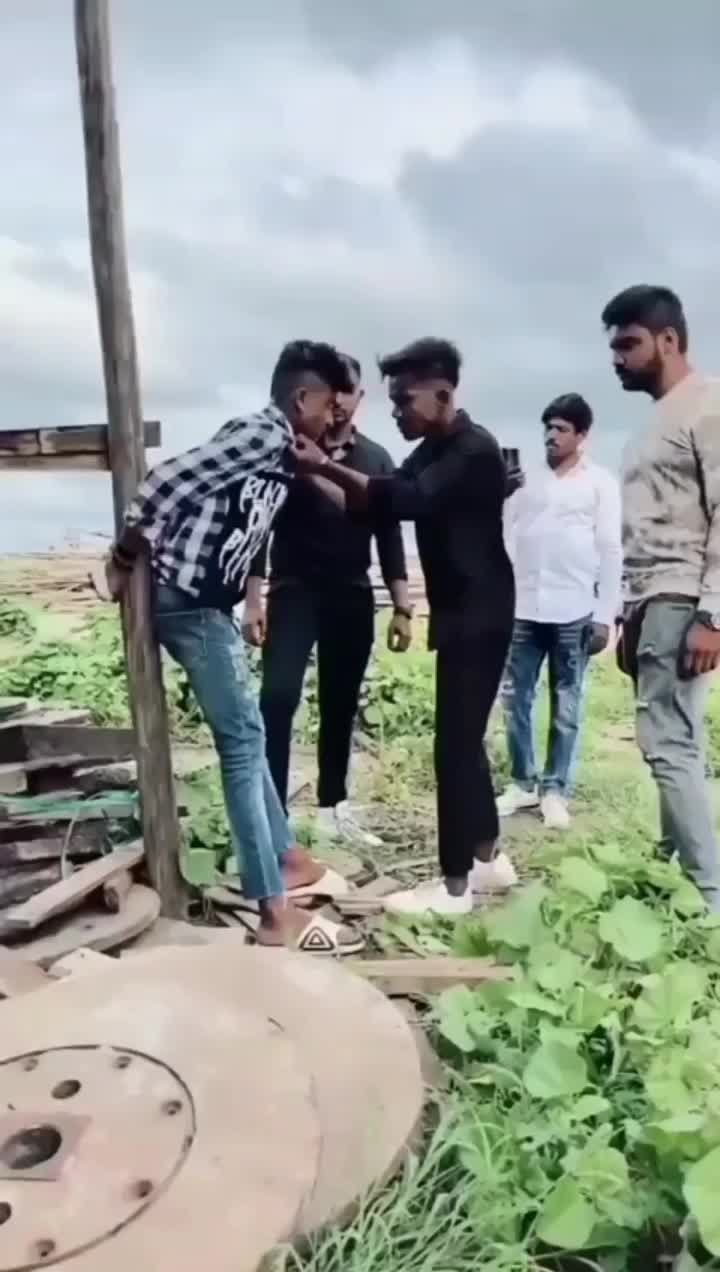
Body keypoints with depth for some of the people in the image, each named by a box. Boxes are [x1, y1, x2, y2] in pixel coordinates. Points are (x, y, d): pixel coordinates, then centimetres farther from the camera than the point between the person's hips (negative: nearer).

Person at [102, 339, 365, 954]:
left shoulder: (282, 453, 14)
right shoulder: (261, 434, -15)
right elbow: (168, 480, -20)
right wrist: (127, 553, -12)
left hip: (210, 604, 10)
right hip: (188, 602, -10)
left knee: (245, 734, 17)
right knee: (243, 740, -8)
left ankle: (283, 856, 33)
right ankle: (276, 912, -2)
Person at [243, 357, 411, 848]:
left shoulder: (376, 459, 7)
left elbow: (390, 537, 8)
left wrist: (402, 608, 3)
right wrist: (253, 598, -10)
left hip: (352, 596, 3)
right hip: (294, 592, -3)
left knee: (341, 705, 9)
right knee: (278, 697, -16)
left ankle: (333, 806, 22)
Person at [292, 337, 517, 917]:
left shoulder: (475, 450, -16)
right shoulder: (432, 452, 14)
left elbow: (404, 500, -30)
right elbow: (375, 505, 9)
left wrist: (324, 466, -27)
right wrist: (321, 474, -4)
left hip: (479, 616, -10)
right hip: (457, 614, 10)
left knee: (455, 744, -6)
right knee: (465, 739, 15)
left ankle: (454, 885, 5)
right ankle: (489, 858, 28)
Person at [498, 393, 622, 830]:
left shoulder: (601, 483, 4)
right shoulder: (527, 481, 13)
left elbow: (611, 551, 0)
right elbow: (507, 538, 11)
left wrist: (605, 616, -6)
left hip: (574, 613, -3)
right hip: (522, 609, 3)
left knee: (565, 707, 4)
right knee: (516, 700, 6)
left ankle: (555, 790, 15)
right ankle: (523, 783, 19)